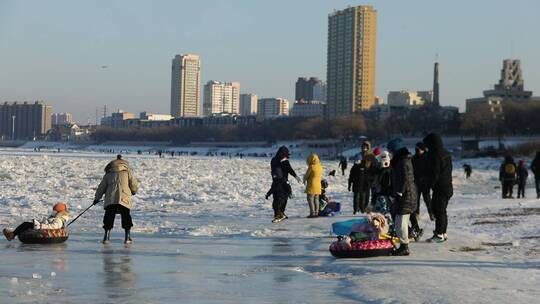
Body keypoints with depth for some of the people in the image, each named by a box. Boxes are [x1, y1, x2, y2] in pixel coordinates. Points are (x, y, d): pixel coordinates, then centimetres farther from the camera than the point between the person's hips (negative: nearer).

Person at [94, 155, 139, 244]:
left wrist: (97, 198, 29)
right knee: (126, 217, 8)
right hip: (124, 199, -1)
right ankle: (127, 237, 7)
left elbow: (101, 187, 19)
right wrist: (134, 191, 30)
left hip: (110, 199, 1)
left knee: (109, 217, 8)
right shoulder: (127, 172, 13)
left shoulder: (108, 174, 17)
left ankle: (106, 237, 3)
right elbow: (134, 185, 8)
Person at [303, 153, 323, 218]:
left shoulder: (311, 167, -15)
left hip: (311, 185, -7)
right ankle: (316, 212, 13)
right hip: (318, 186, 7)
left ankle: (312, 213, -7)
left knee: (310, 199, -2)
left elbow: (306, 175, -7)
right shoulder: (320, 167, 6)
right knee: (316, 199, 13)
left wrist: (304, 180, 14)